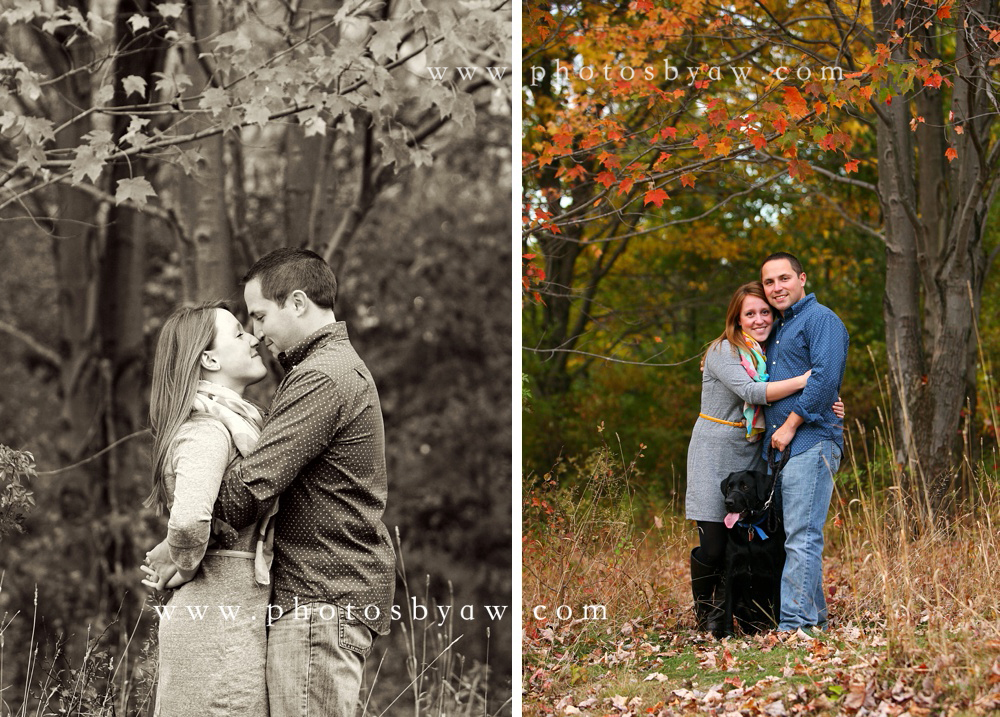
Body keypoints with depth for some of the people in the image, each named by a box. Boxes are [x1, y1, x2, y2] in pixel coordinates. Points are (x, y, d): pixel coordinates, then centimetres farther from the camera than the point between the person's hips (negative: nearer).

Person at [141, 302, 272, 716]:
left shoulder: (233, 419, 16)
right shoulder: (207, 429, -16)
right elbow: (189, 519, -31)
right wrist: (185, 570, -14)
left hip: (240, 616, 9)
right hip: (222, 616, -9)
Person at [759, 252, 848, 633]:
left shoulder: (821, 319, -5)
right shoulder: (777, 330, 24)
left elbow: (825, 377, -17)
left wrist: (790, 426, -16)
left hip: (810, 442, -10)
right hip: (779, 446, 10)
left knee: (801, 537, -12)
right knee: (793, 537, 10)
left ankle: (795, 623, -14)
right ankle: (814, 618, 15)